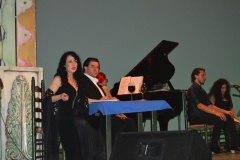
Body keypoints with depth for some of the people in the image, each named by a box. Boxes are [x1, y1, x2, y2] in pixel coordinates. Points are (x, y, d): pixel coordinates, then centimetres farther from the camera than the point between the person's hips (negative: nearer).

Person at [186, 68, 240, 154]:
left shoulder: (201, 91, 21)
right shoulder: (192, 90, -8)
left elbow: (210, 106, 16)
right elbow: (199, 106, -22)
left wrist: (224, 111, 3)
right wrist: (216, 113, -31)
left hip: (204, 115, 9)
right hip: (196, 118, -9)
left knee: (229, 117, -7)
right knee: (219, 119, -30)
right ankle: (214, 148, -23)